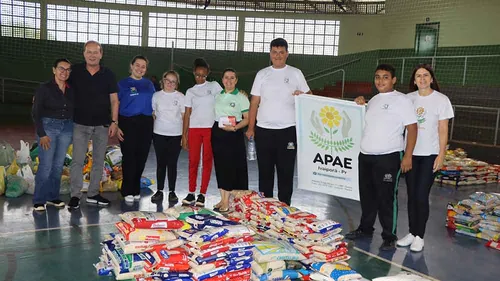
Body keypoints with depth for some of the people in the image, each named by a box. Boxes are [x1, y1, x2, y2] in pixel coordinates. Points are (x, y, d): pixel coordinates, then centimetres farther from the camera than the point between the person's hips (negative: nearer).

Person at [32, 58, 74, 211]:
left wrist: (74, 130, 6)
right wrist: (42, 134, -13)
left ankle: (53, 197, 19)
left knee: (58, 165, 8)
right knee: (46, 166, -8)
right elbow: (36, 113, -7)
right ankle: (38, 201, 0)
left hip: (67, 128, 4)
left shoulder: (71, 90, 7)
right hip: (48, 127, -4)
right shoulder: (45, 89, -5)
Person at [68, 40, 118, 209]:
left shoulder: (108, 75, 2)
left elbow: (114, 100, 2)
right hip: (81, 124, -1)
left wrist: (114, 122, -4)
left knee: (99, 161, 8)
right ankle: (75, 195, 5)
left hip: (102, 125, 1)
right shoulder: (75, 72, 0)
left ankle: (93, 194, 20)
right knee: (78, 160, -3)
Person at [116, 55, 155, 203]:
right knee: (129, 157, -3)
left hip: (146, 124, 3)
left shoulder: (149, 84, 12)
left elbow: (153, 106, 18)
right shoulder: (123, 83, 2)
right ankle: (127, 191, 7)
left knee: (141, 157, 6)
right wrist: (116, 126, -7)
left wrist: (154, 124, 10)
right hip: (128, 124, -3)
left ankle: (136, 189, 18)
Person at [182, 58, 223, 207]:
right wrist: (184, 135, 4)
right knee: (193, 161, 1)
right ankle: (191, 193, 8)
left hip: (210, 128, -2)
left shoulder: (214, 86, 7)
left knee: (207, 160, 0)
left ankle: (202, 194, 4)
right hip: (194, 128, 2)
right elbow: (187, 114, 8)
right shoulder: (190, 91, 11)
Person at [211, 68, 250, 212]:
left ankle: (228, 201, -1)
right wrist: (215, 129, 3)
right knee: (220, 165, 5)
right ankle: (223, 199, 13)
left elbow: (247, 118, -6)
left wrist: (234, 127, -21)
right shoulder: (217, 96, 13)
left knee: (232, 166, -5)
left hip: (234, 134, -4)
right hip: (217, 133, 5)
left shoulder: (241, 97, -1)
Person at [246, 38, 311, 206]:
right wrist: (250, 128, 3)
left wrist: (302, 95, -16)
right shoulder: (262, 74, 9)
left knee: (286, 171, 3)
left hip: (288, 130, -2)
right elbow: (254, 103, 8)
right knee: (265, 171, 9)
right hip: (264, 130, 2)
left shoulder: (295, 73, 6)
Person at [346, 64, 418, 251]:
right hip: (365, 155, 7)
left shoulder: (401, 100, -7)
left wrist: (407, 156, -16)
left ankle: (389, 237, 10)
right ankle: (365, 228, 32)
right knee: (367, 195, 16)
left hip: (388, 157, -7)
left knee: (386, 198, -1)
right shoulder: (373, 100, 15)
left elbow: (412, 128, -11)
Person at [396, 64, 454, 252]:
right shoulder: (408, 98, 4)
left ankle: (419, 237, 10)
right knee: (411, 195, 8)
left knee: (421, 196, -3)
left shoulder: (441, 100, -4)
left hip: (430, 155, -3)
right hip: (410, 153, 3)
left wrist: (441, 155, -8)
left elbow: (443, 130, -3)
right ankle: (412, 233, 20)